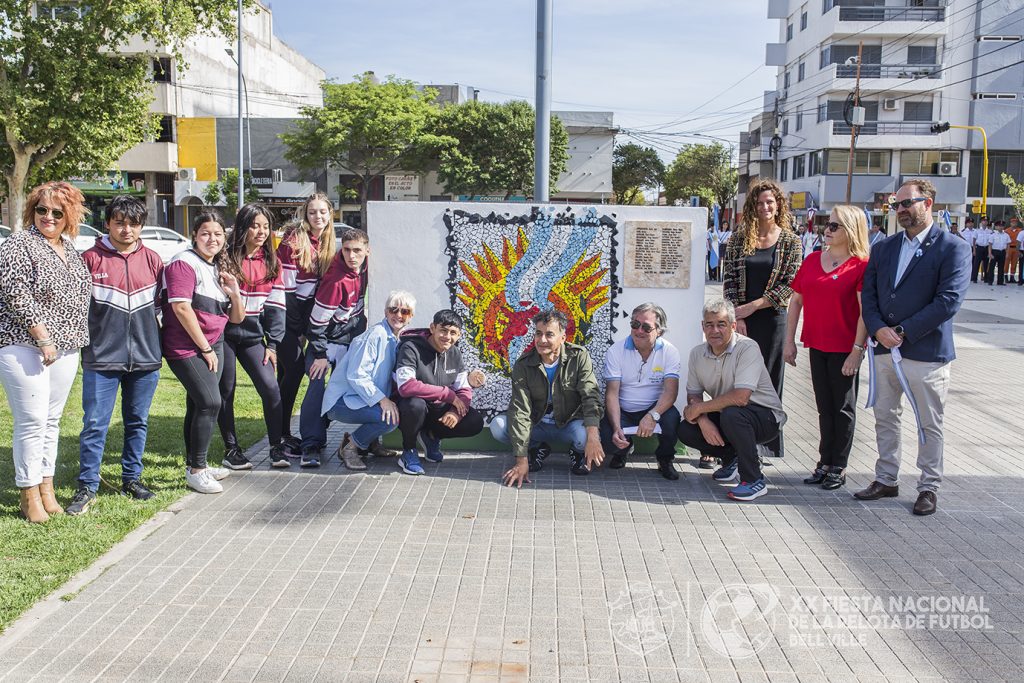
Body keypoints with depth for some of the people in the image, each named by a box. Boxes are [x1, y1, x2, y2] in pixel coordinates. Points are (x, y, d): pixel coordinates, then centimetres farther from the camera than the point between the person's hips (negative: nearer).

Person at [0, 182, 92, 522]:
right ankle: (30, 497, 5)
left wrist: (76, 339, 15)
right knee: (31, 422, -5)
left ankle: (46, 490, 20)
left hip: (65, 349, 7)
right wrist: (43, 338, -18)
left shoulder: (69, 247, 14)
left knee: (51, 420, 12)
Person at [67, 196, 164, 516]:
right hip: (101, 357, -3)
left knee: (138, 421, 12)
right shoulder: (91, 258, -4)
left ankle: (131, 478, 25)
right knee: (94, 424, -2)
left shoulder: (153, 260, 6)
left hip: (145, 357, 3)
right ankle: (87, 487, 8)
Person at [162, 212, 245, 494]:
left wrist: (235, 293, -5)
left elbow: (237, 318, 15)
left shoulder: (219, 269, 15)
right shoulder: (184, 263, -10)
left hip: (213, 345, 8)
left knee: (198, 405, 14)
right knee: (210, 402, -15)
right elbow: (181, 307, -18)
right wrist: (205, 348, -14)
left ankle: (195, 465, 24)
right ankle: (196, 470, -5)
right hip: (186, 347, -8)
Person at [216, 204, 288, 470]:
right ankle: (231, 450, 17)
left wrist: (273, 343, 0)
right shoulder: (226, 257, -6)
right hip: (223, 334, -3)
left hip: (252, 335, 3)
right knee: (225, 392, 4)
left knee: (270, 387, -8)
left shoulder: (271, 262, 6)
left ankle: (277, 447, 3)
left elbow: (275, 305, 6)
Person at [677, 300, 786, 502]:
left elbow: (740, 398, -32)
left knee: (731, 414, -37)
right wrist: (703, 420, -19)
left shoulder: (748, 348, -23)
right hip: (725, 415, 7)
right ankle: (732, 458, 14)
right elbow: (693, 394, 2)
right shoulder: (697, 354, -2)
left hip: (766, 417, -6)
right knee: (685, 430, -13)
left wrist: (699, 408, -22)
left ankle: (754, 480, -19)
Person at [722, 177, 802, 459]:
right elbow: (730, 280, 2)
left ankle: (768, 444, 13)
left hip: (772, 319, -1)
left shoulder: (791, 242, 1)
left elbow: (789, 285, -4)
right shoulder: (739, 239, 5)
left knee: (768, 383, 4)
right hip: (740, 321, 1)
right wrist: (737, 317, -8)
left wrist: (752, 307, -10)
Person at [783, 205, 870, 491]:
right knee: (824, 407, 15)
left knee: (843, 408, 6)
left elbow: (866, 310, -14)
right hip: (817, 345, 5)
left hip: (845, 348, -5)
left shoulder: (862, 265, -10)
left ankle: (838, 467, 17)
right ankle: (825, 462, 25)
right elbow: (796, 300, 10)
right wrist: (789, 341, 6)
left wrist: (857, 349, -18)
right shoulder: (812, 260, 6)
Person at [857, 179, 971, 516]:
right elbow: (868, 295, 7)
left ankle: (928, 487, 20)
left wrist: (902, 331, -16)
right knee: (885, 418, 13)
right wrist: (878, 329, -11)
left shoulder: (953, 248, -7)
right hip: (884, 349, 5)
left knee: (929, 425, 7)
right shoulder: (884, 248, 11)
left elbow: (949, 300, -15)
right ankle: (886, 480, 26)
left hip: (926, 352, -5)